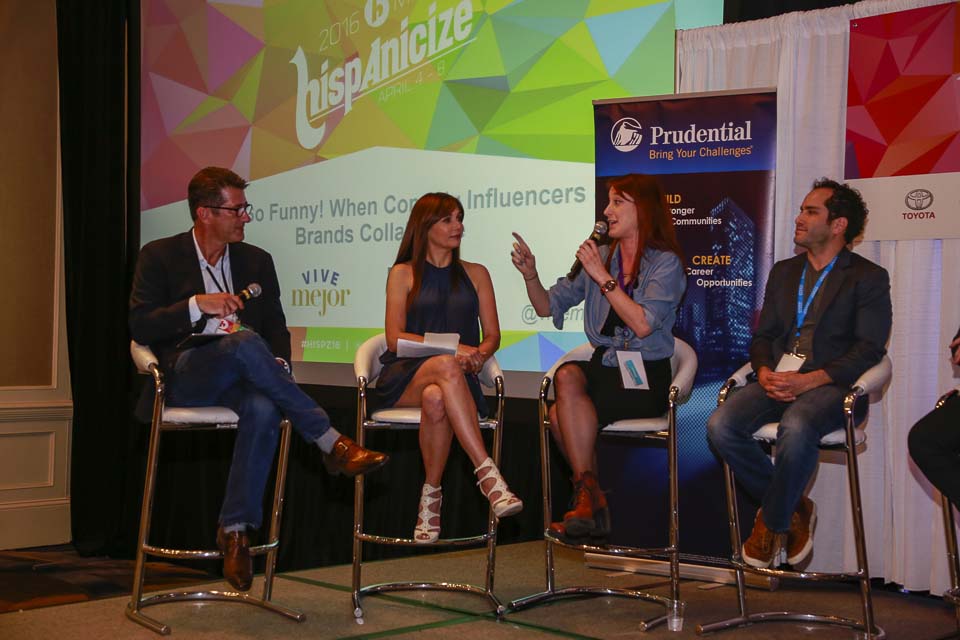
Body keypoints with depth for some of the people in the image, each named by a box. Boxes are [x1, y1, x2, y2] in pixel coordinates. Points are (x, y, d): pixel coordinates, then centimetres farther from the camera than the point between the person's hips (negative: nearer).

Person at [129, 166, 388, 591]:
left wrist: (278, 363, -6)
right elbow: (140, 326, -1)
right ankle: (330, 442, -33)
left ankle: (235, 528, -28)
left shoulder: (256, 261, 19)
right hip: (184, 376, -3)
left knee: (264, 409, -35)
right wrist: (197, 305, -14)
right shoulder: (160, 256, 7)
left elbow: (276, 327, 16)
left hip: (239, 376, 3)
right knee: (244, 342, -36)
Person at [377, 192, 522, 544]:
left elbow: (492, 334, 14)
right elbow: (395, 337, 0)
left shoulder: (475, 274, 20)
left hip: (458, 376, 2)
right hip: (404, 377, -2)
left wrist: (478, 354, -11)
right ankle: (487, 472, -46)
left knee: (436, 399, -38)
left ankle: (431, 492, -24)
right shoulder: (404, 274, 11)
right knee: (447, 367, -39)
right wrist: (451, 349, -14)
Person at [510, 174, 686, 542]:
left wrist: (603, 278, -15)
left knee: (562, 413, -26)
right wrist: (530, 274, -3)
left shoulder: (665, 263, -3)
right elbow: (548, 306, 15)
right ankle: (591, 502, -18)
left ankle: (586, 497, -8)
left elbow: (643, 324, -17)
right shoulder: (599, 257, 15)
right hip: (605, 369, 5)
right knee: (568, 375, -29)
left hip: (646, 378, -5)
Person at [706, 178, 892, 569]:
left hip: (830, 385, -5)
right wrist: (764, 372, -6)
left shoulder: (869, 278, 5)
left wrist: (808, 380, -19)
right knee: (721, 425, -23)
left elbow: (868, 349, -6)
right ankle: (792, 509, -4)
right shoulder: (783, 272, 23)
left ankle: (772, 522, -12)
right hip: (778, 381, 5)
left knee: (796, 428, -38)